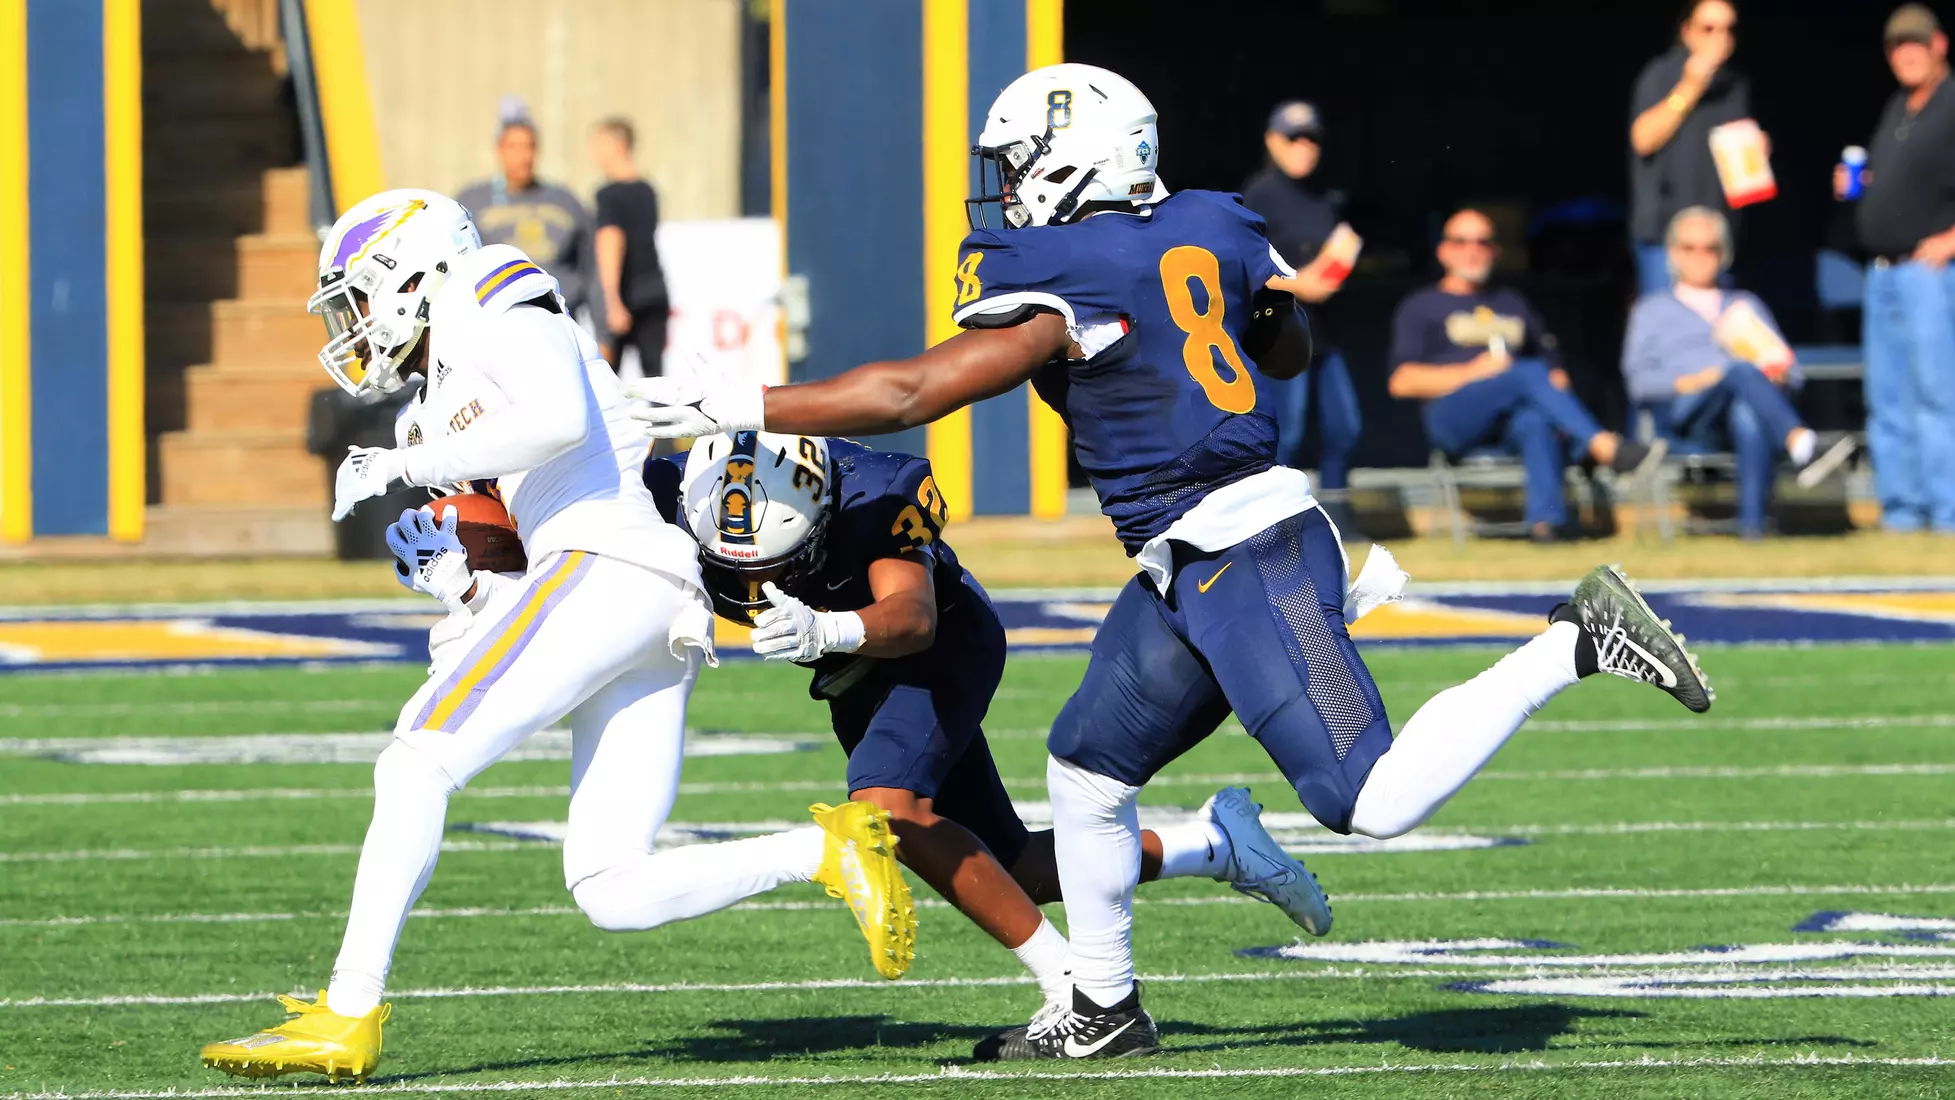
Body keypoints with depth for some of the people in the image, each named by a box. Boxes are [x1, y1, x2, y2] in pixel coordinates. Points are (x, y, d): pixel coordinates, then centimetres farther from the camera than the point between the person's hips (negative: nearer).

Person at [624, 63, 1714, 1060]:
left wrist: (742, 405, -6)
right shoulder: (1213, 229, 10)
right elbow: (1290, 349, 27)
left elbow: (912, 393, -13)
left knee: (1372, 798, -13)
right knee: (1089, 764, 16)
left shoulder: (1056, 282, -13)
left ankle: (1576, 641, -9)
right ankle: (1103, 1011, 25)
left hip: (1245, 558, -10)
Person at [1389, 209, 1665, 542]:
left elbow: (1553, 369, 27)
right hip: (1453, 420, -2)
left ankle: (1546, 520, -56)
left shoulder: (1513, 305, 34)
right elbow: (1402, 381, 6)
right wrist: (1473, 372, -6)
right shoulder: (1421, 308, 22)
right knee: (1530, 374, -31)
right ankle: (1606, 448, -46)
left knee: (1536, 422, -37)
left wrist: (1558, 380, 1)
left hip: (1512, 421, 3)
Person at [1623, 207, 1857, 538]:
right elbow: (1638, 380, 13)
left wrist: (1778, 371, -1)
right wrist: (1688, 383, -7)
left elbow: (1790, 369, 25)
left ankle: (1752, 524, -57)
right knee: (1742, 371, -38)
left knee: (1748, 417, -41)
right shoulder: (1653, 310, 29)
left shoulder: (1747, 306, 36)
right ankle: (1803, 448, -64)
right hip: (1682, 417, -2)